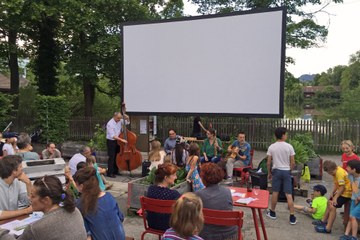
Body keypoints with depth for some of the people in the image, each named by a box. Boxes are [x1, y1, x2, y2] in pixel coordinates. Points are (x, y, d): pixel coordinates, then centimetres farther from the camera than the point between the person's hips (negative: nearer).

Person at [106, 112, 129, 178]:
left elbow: (127, 123, 14)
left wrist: (127, 118, -8)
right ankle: (110, 173, 2)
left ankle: (116, 171, 25)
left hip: (118, 141, 7)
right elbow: (113, 136, -26)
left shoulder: (120, 121, -2)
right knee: (112, 158, -5)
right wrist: (122, 140, -30)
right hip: (111, 141, -7)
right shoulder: (110, 124, -22)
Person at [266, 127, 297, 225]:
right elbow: (293, 163, -4)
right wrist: (289, 170, 13)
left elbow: (268, 163, -2)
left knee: (275, 193, 12)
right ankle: (292, 217, 5)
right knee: (289, 195, 2)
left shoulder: (271, 147, -4)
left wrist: (269, 172, 13)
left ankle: (272, 213, 24)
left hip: (276, 171, 1)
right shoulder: (289, 146, -7)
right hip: (286, 171, -1)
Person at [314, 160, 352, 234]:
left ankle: (328, 228, -8)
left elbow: (342, 187, -26)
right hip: (341, 191, 11)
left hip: (346, 193, -11)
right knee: (329, 202, 20)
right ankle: (324, 221, 34)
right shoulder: (336, 171, 3)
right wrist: (332, 193, -2)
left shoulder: (339, 172, -28)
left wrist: (335, 197, -19)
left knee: (332, 206, -14)